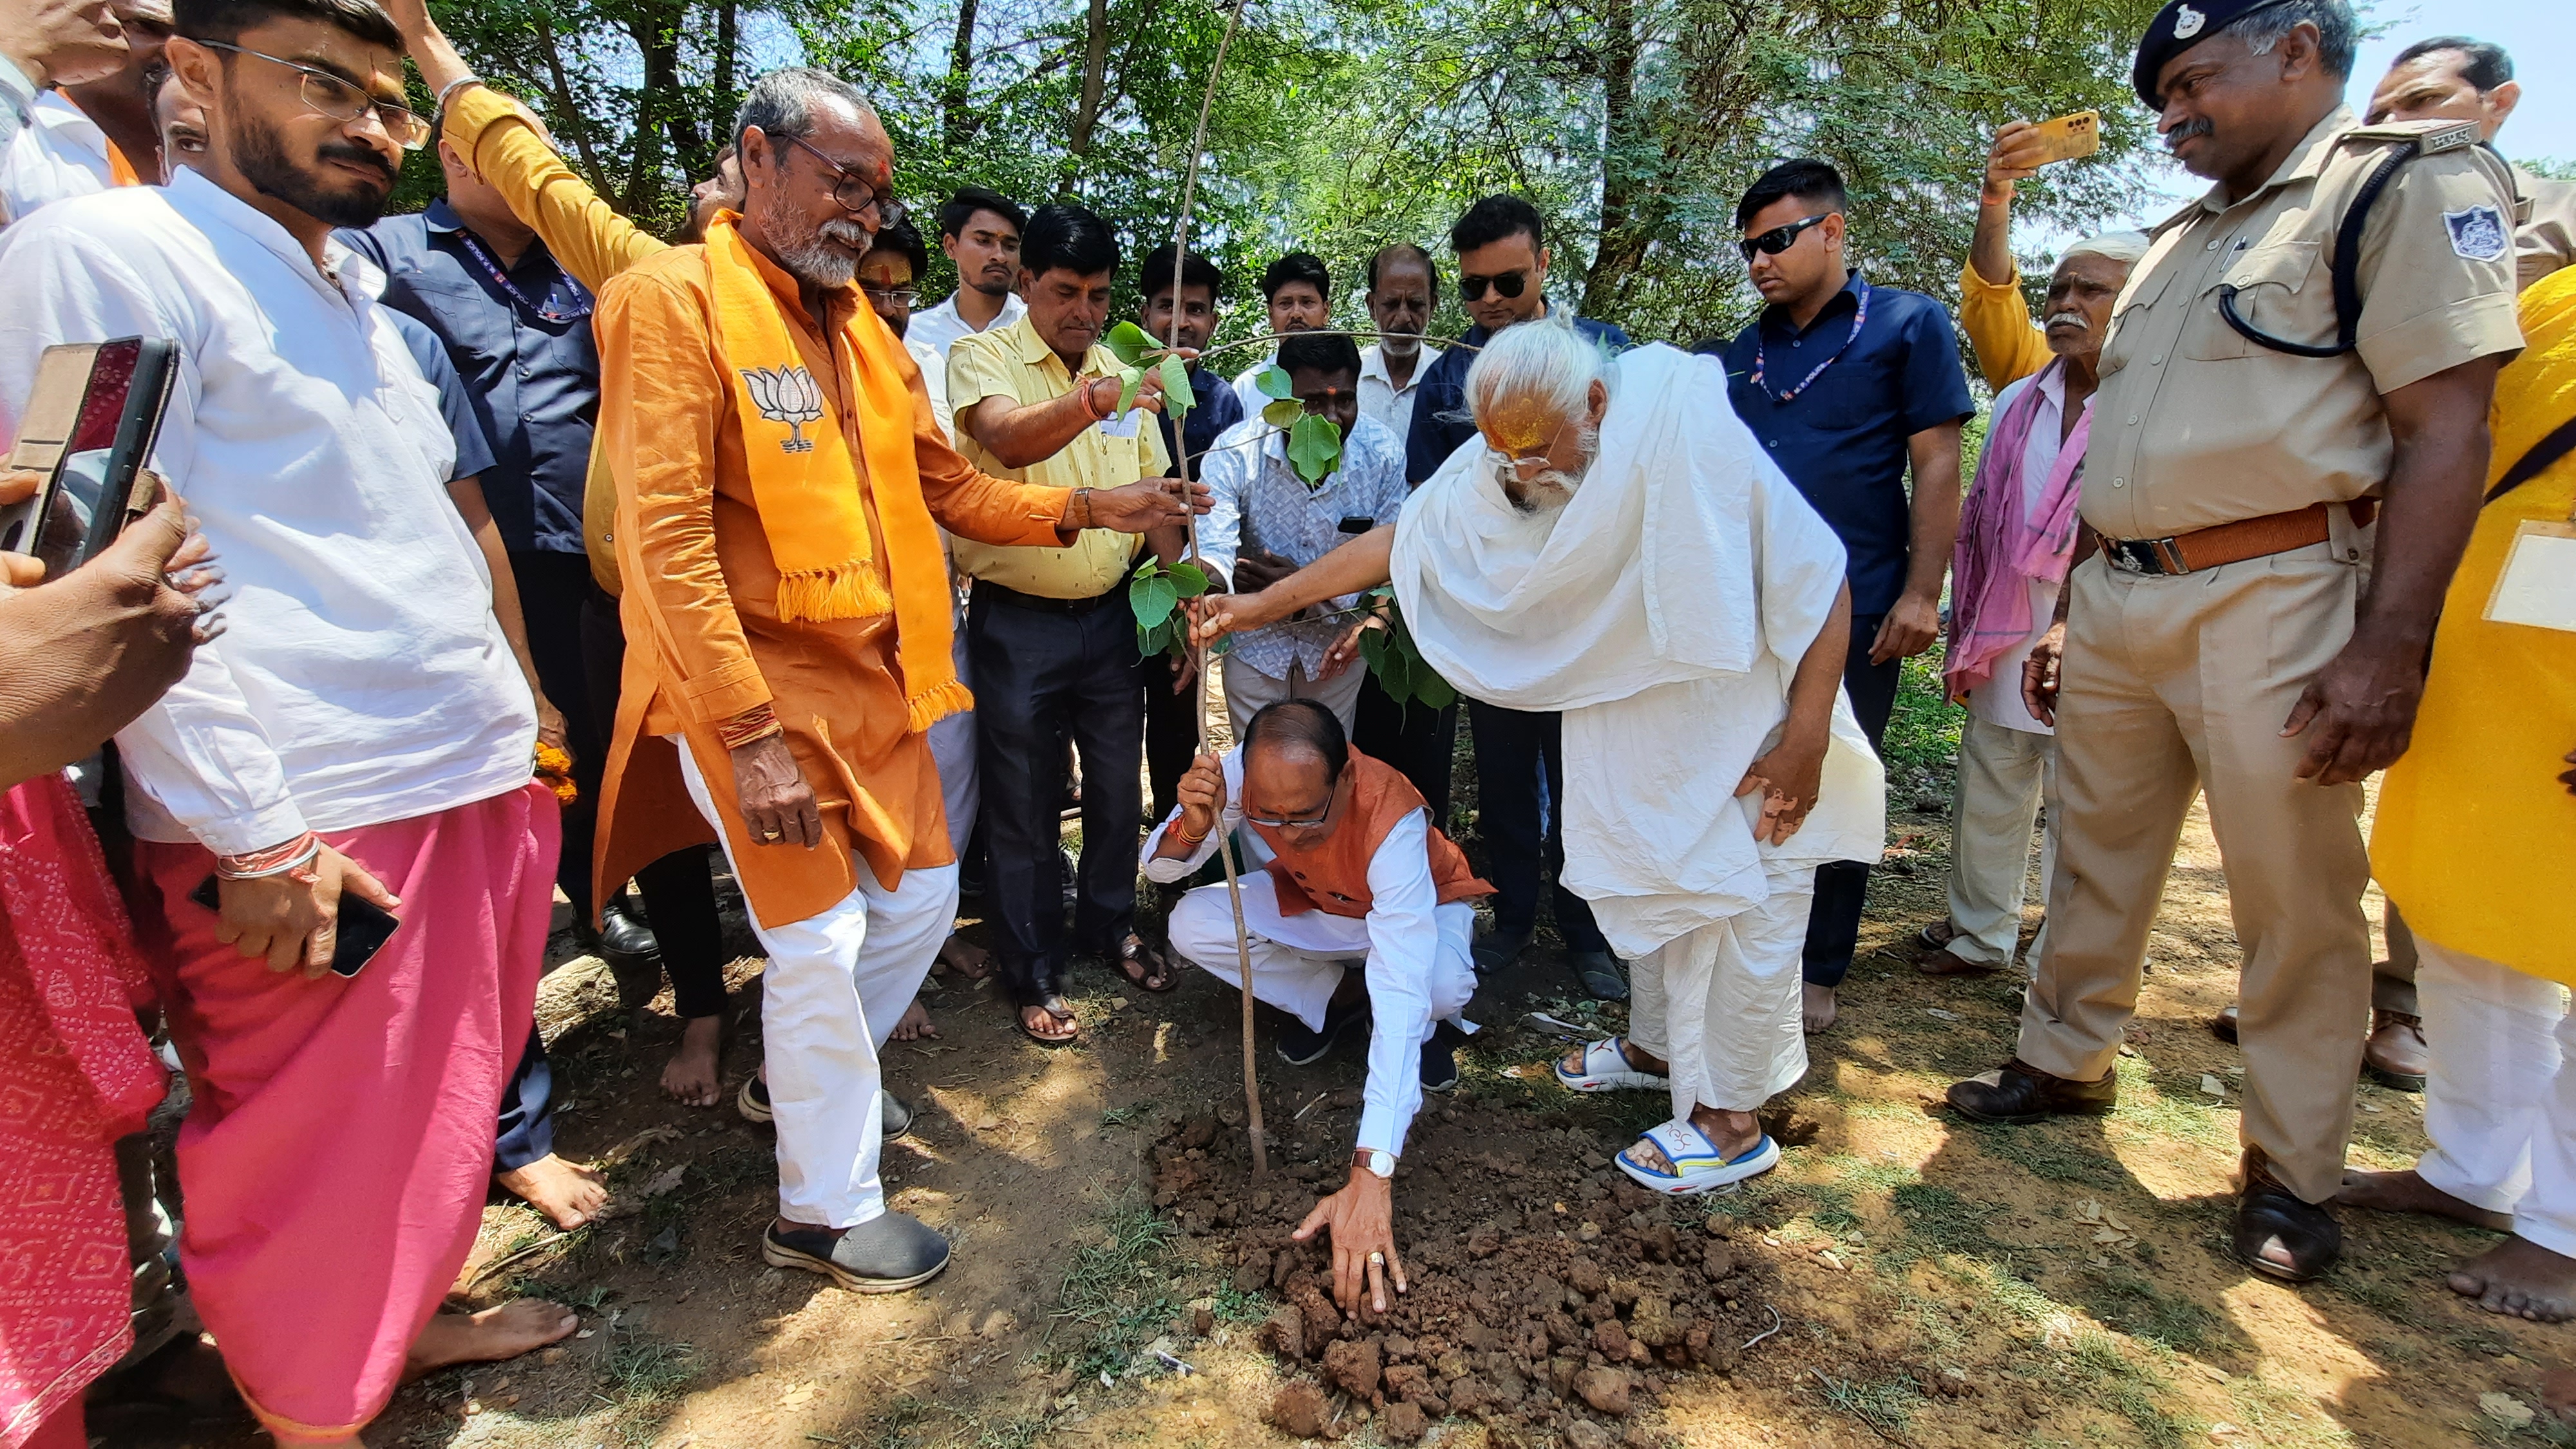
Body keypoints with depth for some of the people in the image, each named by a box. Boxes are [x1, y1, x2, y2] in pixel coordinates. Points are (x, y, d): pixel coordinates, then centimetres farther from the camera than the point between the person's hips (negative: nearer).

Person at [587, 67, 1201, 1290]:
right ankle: (823, 1212, 19)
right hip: (754, 687, -8)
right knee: (821, 939, -2)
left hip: (874, 680, 8)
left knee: (921, 898, 16)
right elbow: (666, 538, -19)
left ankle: (808, 1080, 42)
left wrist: (1090, 509, 2)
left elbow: (950, 490, 16)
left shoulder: (867, 332, 13)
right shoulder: (675, 299, -11)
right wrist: (754, 736, -23)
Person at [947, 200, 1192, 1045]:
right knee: (1023, 806, 6)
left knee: (1118, 786, 16)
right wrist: (1085, 405, -49)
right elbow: (1007, 439, -30)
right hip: (1017, 624, -5)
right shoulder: (983, 358, -7)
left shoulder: (1122, 374, 9)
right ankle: (1035, 974, 22)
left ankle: (1108, 925, 38)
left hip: (1108, 618, 5)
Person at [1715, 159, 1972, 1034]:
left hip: (1854, 609, -4)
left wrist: (1922, 593, -11)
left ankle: (1817, 975, 18)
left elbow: (1936, 466, -3)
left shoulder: (1906, 324, 2)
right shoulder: (1745, 351, 16)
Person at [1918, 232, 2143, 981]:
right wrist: (1962, 638, 13)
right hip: (2002, 646, 6)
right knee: (1985, 799, 14)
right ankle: (1979, 934, 30)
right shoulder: (2017, 404, 12)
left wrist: (2077, 627, -20)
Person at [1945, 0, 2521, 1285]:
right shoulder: (2181, 238, 20)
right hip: (2117, 600, 7)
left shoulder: (2406, 181, -1)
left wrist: (2390, 646, -20)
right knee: (2095, 856, 14)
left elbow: (2444, 430, -11)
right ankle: (2065, 1061, 30)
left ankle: (2291, 1173, 16)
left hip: (2264, 598, -7)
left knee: (2293, 897, 1)